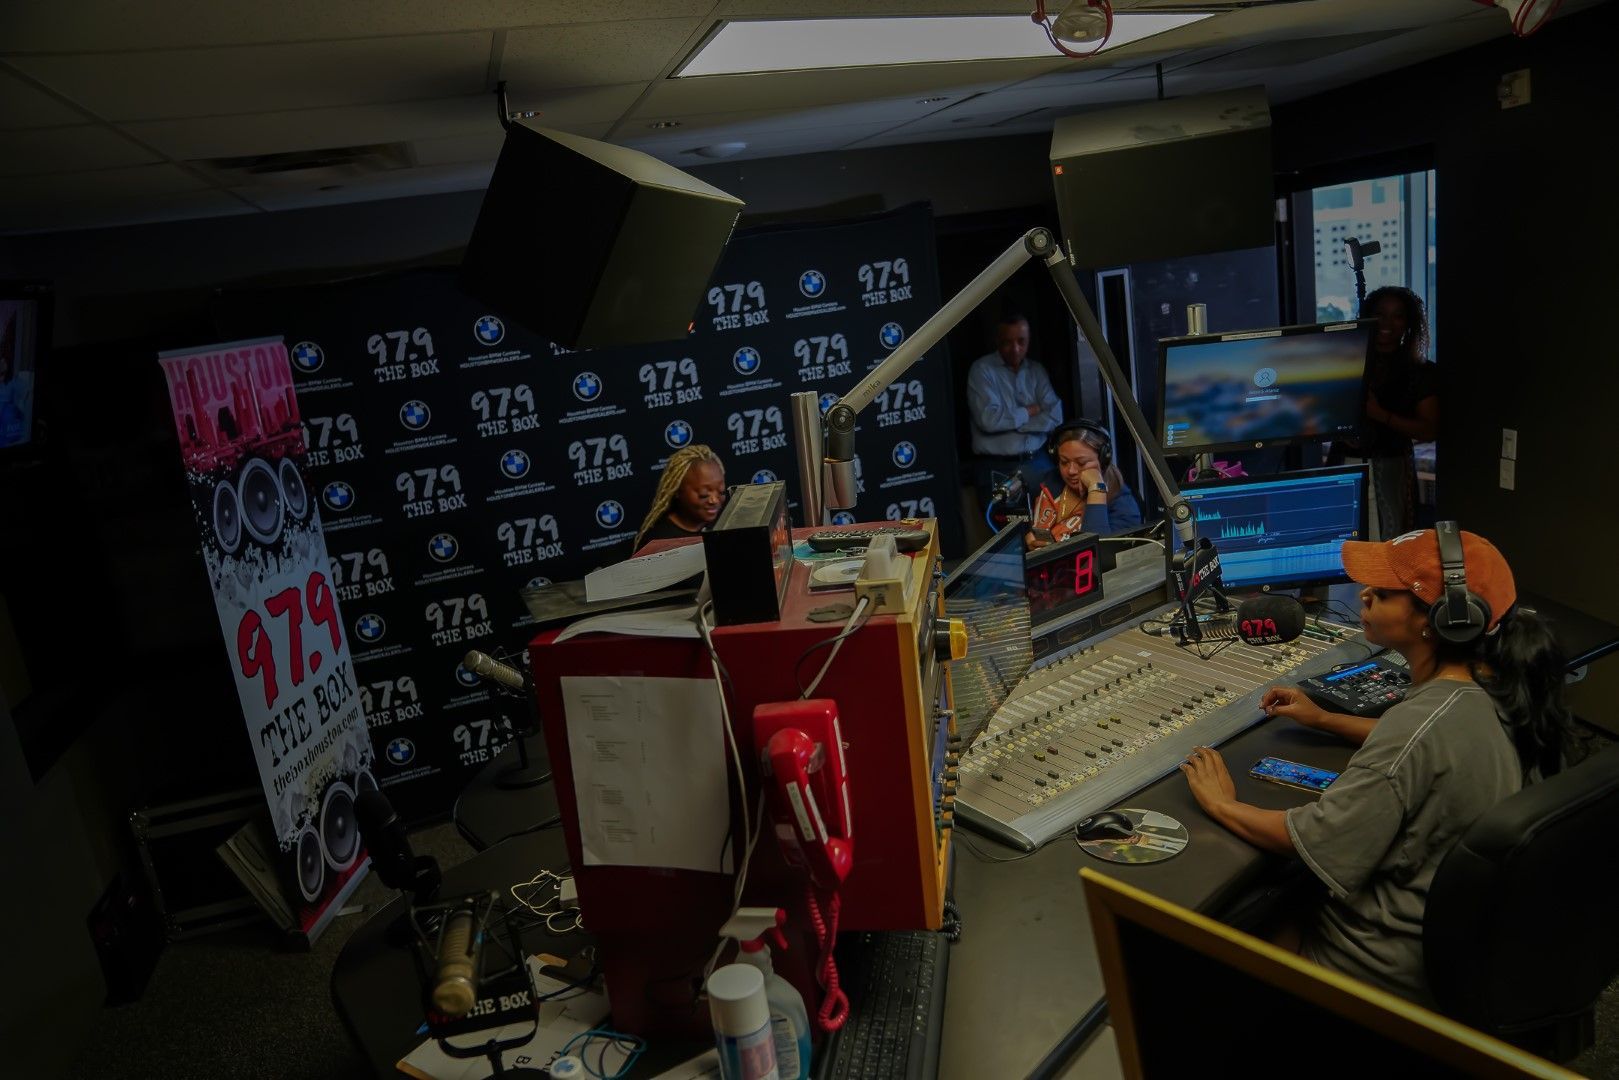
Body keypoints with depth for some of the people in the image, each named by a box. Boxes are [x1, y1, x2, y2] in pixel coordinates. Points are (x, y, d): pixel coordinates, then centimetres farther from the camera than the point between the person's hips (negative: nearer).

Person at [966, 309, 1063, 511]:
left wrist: (1011, 421, -10)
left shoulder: (1037, 371, 10)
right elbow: (988, 420, -16)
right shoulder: (982, 370, -4)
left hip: (1038, 463, 4)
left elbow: (1055, 417, -1)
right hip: (997, 469, -4)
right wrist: (1029, 412, -2)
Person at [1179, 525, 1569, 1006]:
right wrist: (1323, 719, 14)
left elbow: (1310, 840, -27)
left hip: (1403, 969, -8)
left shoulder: (1424, 723, -35)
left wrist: (1222, 805, -11)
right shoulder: (1501, 689, -8)